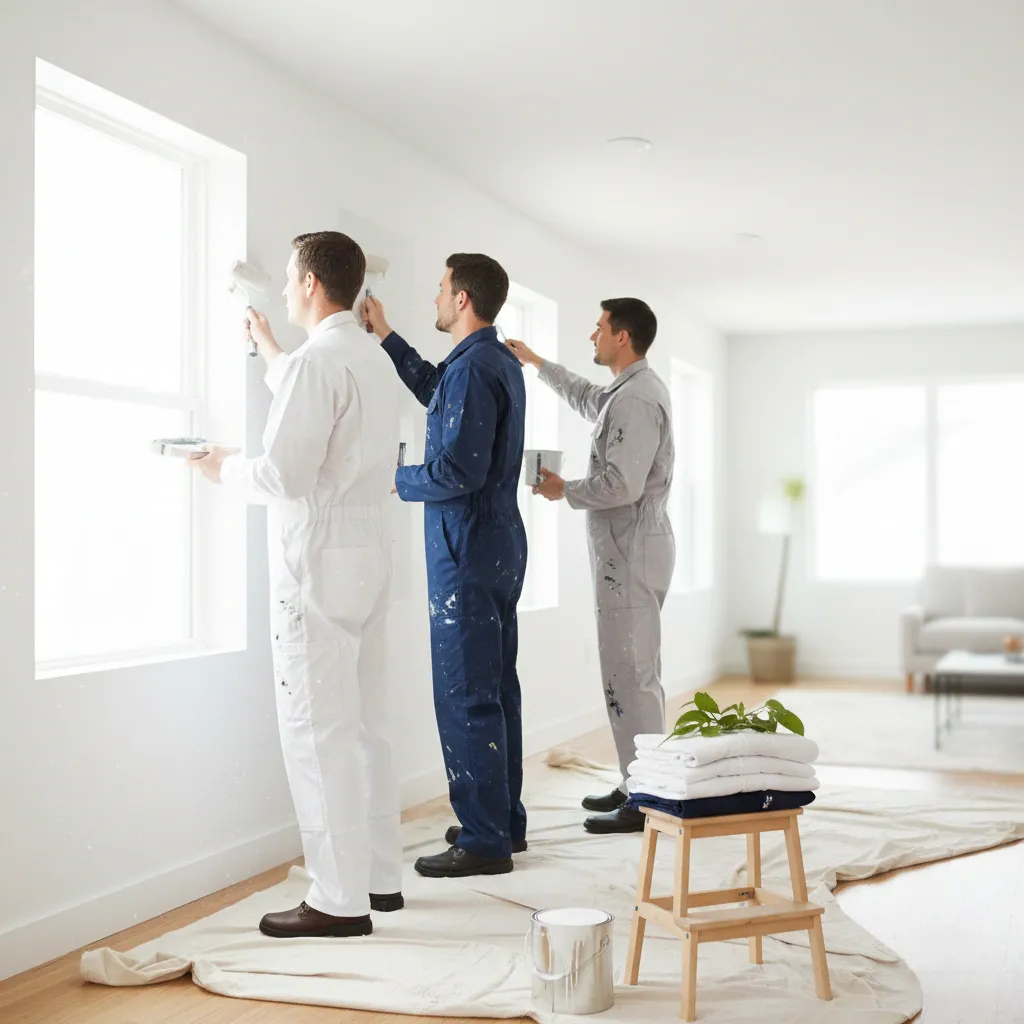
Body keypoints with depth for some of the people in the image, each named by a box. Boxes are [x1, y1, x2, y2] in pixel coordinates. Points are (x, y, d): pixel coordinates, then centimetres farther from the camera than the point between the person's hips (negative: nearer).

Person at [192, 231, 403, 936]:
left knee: (318, 732, -4)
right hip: (368, 557, 9)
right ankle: (380, 877, 22)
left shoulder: (320, 359, -15)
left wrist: (225, 469, 0)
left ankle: (341, 901, 1)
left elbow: (285, 475, -20)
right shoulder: (374, 358, 14)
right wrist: (268, 350, 47)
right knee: (366, 725, 13)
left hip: (318, 566, -9)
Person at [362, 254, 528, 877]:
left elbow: (458, 472, -25)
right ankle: (506, 822, 24)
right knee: (497, 690, 15)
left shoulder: (473, 368, -18)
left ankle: (484, 841, 1)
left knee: (466, 698, -5)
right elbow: (438, 392, 32)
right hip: (501, 547, 10)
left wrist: (396, 481, -8)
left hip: (467, 552, -10)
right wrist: (385, 336, 34)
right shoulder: (502, 363, 13)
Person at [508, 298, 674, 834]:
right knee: (632, 672, 14)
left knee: (631, 675, -8)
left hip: (631, 553, -11)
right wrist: (537, 362, 42)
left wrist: (564, 490, -9)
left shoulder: (637, 398, -17)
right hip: (626, 550, 11)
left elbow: (622, 485, -24)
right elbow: (587, 398, 38)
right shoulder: (626, 391, 15)